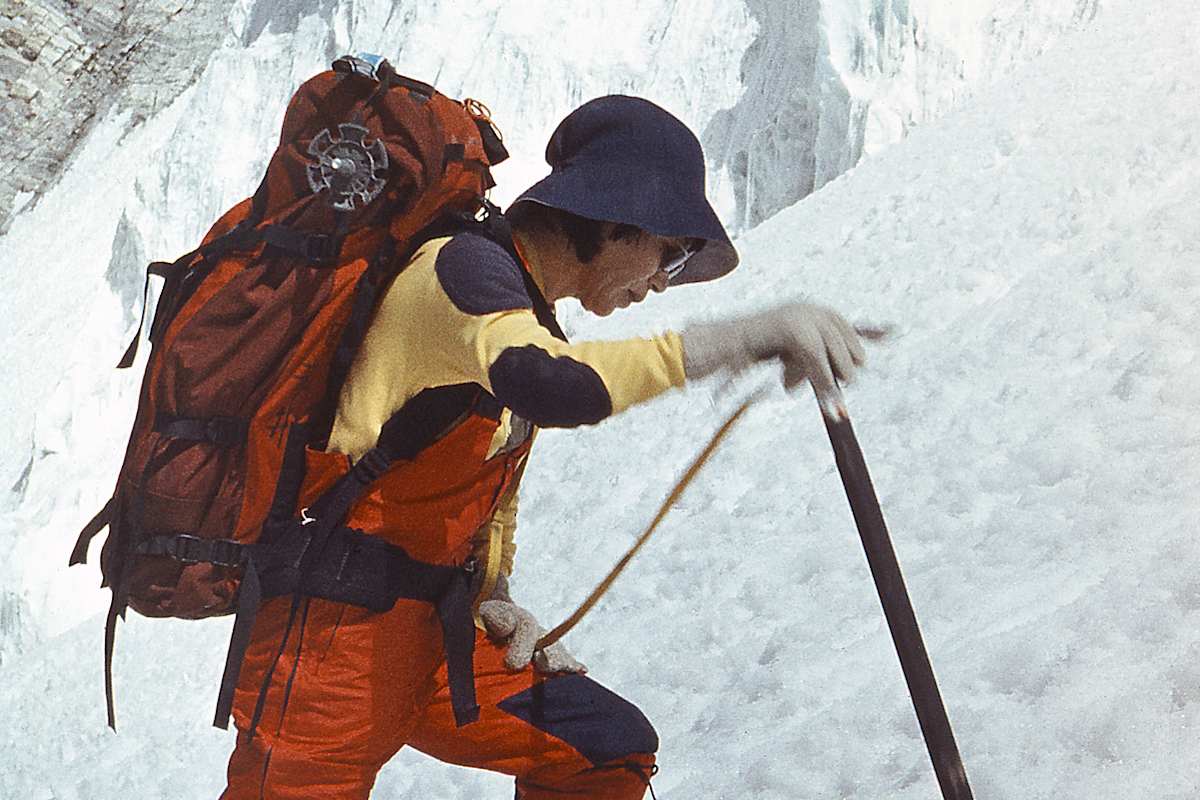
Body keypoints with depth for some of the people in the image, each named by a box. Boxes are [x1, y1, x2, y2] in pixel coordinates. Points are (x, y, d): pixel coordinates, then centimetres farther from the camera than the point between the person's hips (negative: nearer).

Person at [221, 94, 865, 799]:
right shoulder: (464, 266, -13)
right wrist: (743, 337, -34)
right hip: (340, 628, -9)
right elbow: (546, 388, -35)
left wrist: (494, 601, 10)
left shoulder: (529, 318, 16)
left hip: (434, 634, 9)